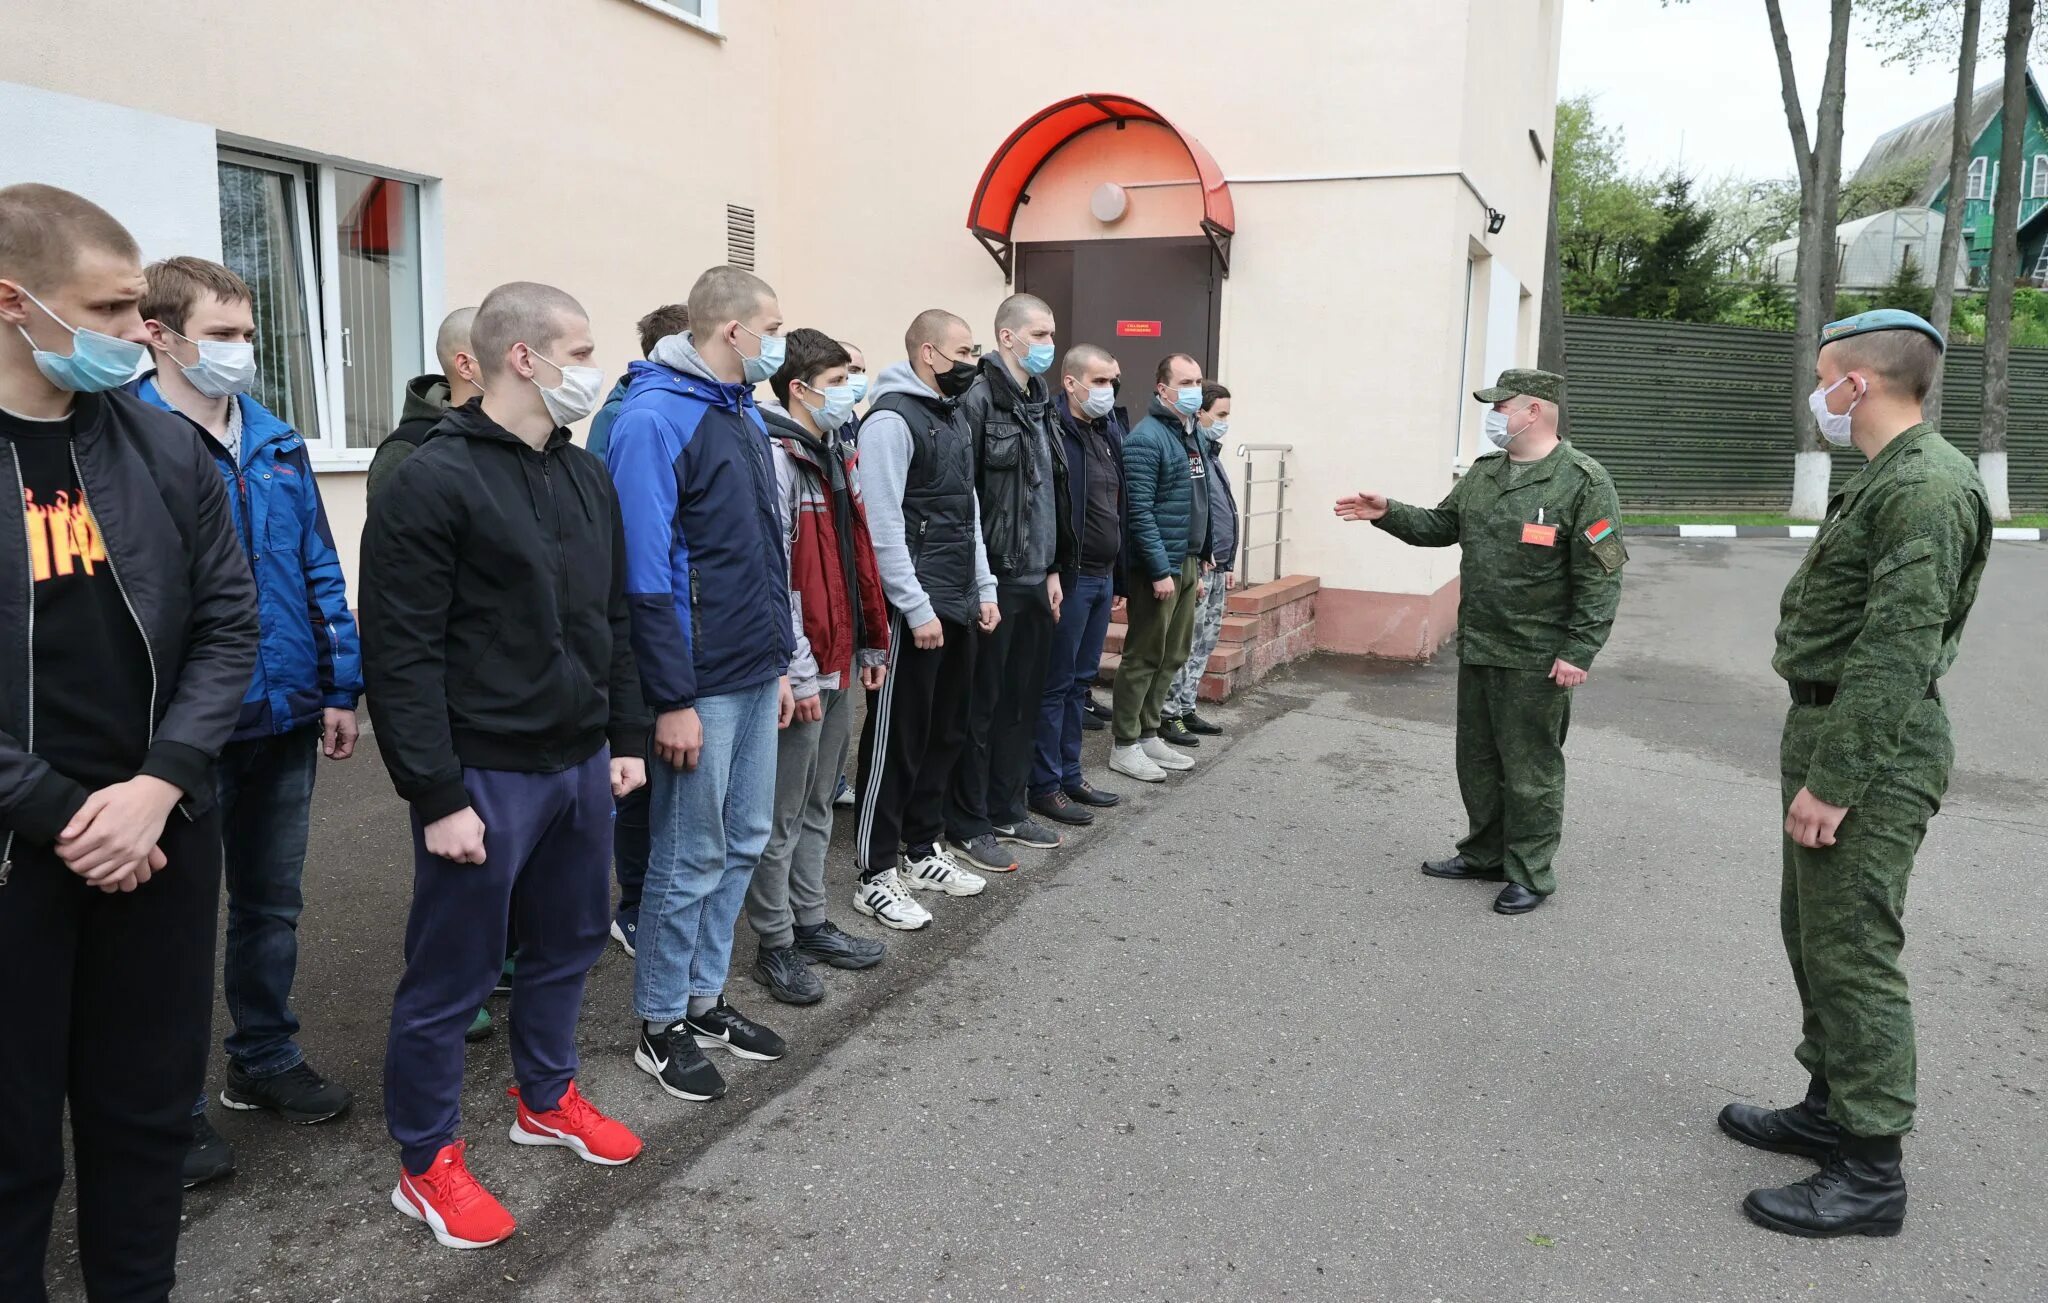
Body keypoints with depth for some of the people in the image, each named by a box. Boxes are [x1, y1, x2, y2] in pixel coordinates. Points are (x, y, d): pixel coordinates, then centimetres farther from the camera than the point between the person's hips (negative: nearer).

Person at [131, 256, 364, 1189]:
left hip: (285, 719, 6)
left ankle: (266, 1061, 37)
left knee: (272, 903, 18)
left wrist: (339, 689, 7)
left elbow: (319, 571, 10)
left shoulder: (276, 442, 6)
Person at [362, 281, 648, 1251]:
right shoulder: (431, 482, -14)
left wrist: (626, 736, 13)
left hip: (581, 766, 8)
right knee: (451, 973, 6)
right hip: (487, 775, -7)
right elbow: (400, 655, -16)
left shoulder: (588, 477, 10)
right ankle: (426, 1163, 24)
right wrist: (437, 795, -17)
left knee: (570, 943, 20)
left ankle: (545, 1098, 41)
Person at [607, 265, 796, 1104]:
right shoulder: (654, 420, -15)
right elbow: (645, 571, -19)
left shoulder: (746, 415, 13)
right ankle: (660, 1026, 19)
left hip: (756, 676, 9)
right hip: (700, 685, -9)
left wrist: (781, 661, 16)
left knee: (742, 842, 16)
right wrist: (673, 700, -20)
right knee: (690, 857, 2)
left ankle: (703, 997, 31)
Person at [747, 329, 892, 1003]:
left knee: (817, 806, 18)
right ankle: (775, 944, 14)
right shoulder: (776, 458, -14)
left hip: (840, 664, 9)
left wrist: (871, 645, 17)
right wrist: (797, 674, -19)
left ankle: (810, 922, 30)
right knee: (782, 815, 3)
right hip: (800, 670, -9)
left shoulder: (834, 456, 16)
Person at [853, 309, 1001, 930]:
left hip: (959, 607, 9)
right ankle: (877, 875, 8)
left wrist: (983, 589, 15)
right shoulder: (891, 420, -13)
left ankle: (922, 850, 28)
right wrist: (918, 610, -19)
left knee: (945, 733, 15)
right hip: (913, 611, -9)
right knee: (896, 740, -2)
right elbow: (882, 526, -19)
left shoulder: (955, 420, 16)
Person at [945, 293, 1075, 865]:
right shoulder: (979, 399, -12)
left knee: (1024, 700, 14)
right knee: (981, 705, 0)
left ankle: (1007, 810, 26)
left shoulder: (1041, 406, 15)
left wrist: (1054, 570, 17)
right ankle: (966, 824, 11)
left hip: (1035, 580, 8)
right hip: (994, 581, -8)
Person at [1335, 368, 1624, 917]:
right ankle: (1485, 854, 34)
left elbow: (1600, 577, -15)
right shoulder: (1483, 474, 10)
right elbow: (1442, 525, 21)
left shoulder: (1581, 480, -13)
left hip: (1536, 659, -7)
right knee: (1477, 759, 17)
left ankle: (1529, 873, 17)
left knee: (1529, 768, 3)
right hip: (1477, 647, 8)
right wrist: (1388, 514, 6)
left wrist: (1579, 651, -18)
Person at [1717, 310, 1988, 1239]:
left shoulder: (1926, 487, -19)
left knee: (1852, 952, -5)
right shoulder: (1886, 477, 15)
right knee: (1812, 932, 19)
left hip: (1868, 747, -11)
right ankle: (1832, 1109, 33)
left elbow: (1898, 652, -24)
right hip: (1828, 725, 11)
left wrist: (1833, 780, -24)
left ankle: (1869, 1172, 5)